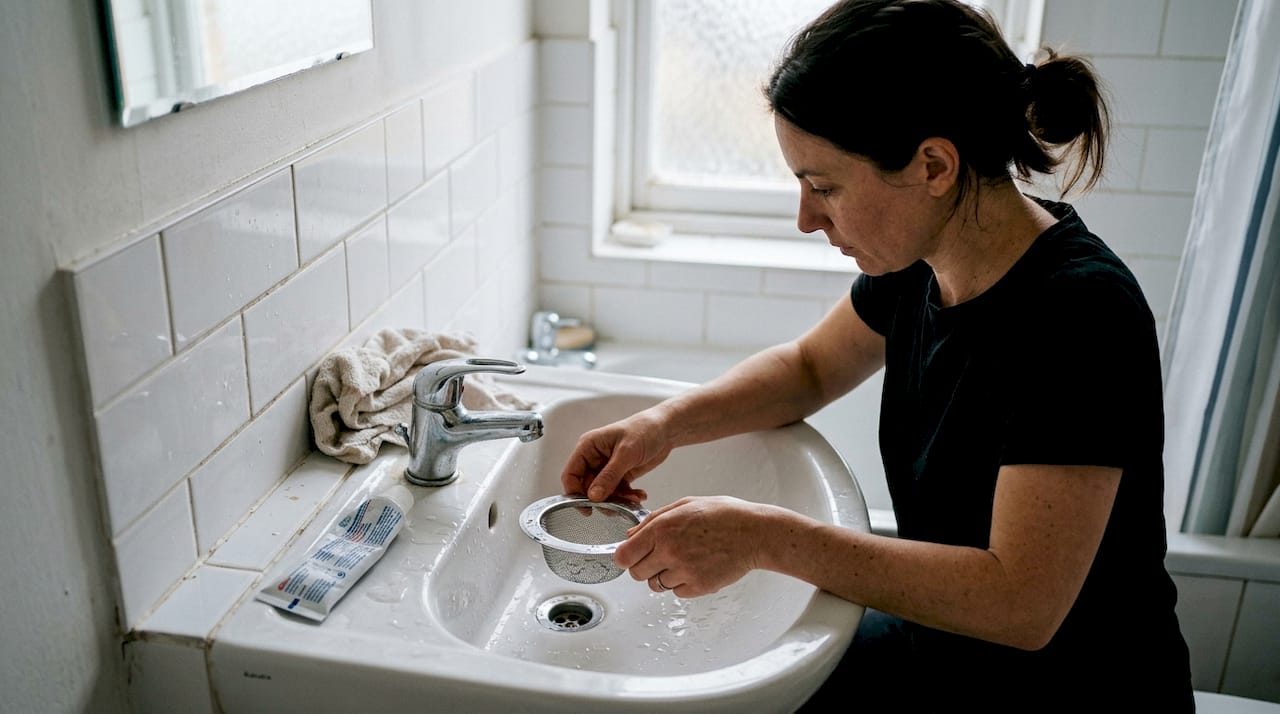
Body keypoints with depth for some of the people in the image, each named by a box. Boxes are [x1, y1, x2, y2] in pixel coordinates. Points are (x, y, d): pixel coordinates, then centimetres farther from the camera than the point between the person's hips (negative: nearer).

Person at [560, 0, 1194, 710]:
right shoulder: (918, 258, -8)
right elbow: (809, 366, 10)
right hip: (939, 641, 6)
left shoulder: (1077, 312, -30)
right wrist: (665, 423, -6)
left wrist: (763, 537, -33)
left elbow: (1020, 603, -33)